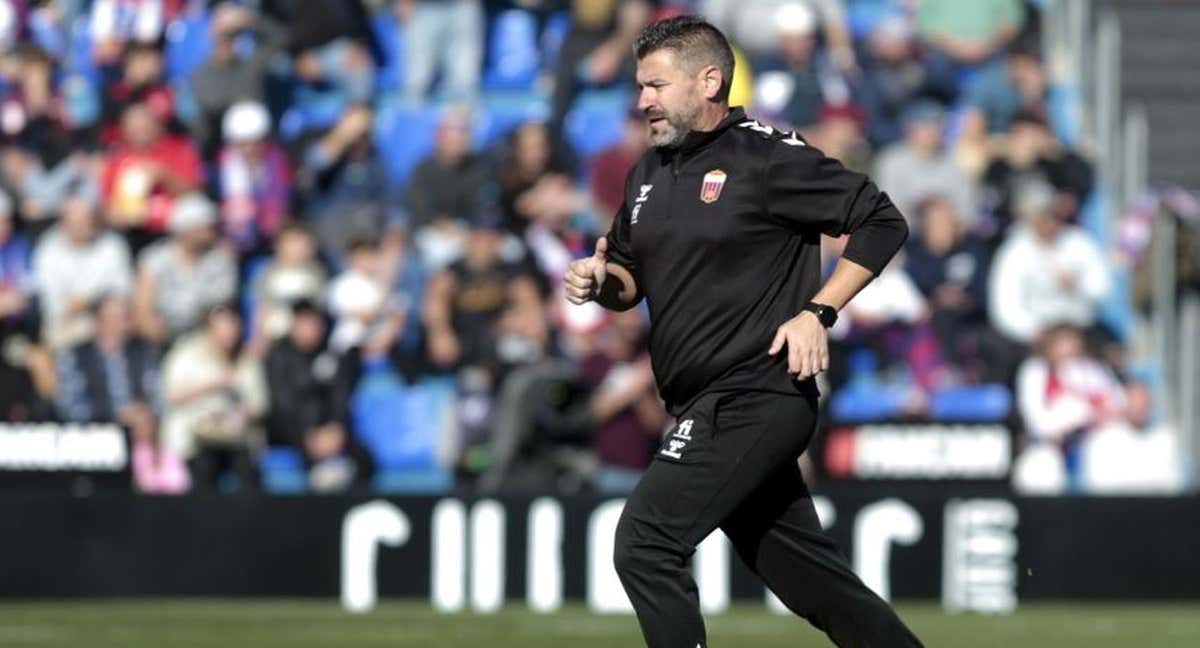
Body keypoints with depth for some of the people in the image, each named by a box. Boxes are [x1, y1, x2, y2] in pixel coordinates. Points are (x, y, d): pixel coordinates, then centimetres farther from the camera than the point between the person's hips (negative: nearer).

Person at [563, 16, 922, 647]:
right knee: (809, 577, 10)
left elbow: (882, 222, -7)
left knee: (645, 543, -16)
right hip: (704, 408, 8)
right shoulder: (650, 171, 15)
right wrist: (601, 282, 1)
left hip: (756, 400, -8)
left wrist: (817, 313, -15)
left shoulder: (768, 157, -9)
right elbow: (632, 280, 24)